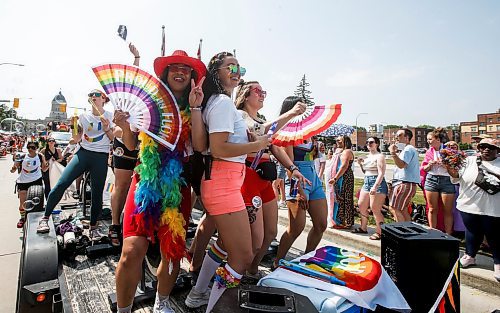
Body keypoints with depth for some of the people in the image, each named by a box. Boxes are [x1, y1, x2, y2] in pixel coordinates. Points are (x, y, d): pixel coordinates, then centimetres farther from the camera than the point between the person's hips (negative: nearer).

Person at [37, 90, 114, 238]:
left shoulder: (110, 116, 1)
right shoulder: (84, 116, 8)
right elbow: (77, 139, 11)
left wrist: (107, 129, -14)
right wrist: (73, 125, -3)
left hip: (101, 157, -2)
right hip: (83, 153, 2)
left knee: (97, 193, 3)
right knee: (61, 184, -11)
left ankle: (93, 227, 18)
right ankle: (45, 218, 7)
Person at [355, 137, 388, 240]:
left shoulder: (379, 156, -7)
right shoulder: (367, 157, 17)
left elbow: (381, 173, -16)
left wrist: (375, 187, -26)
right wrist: (361, 164, 7)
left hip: (377, 183, -9)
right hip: (366, 182, 9)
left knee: (375, 209, -9)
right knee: (361, 205, 12)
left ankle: (379, 232, 2)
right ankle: (363, 228, 26)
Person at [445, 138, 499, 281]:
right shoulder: (469, 161, 5)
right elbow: (457, 176, -1)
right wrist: (452, 171, -22)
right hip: (470, 206, 1)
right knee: (473, 232, 16)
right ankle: (470, 256, 34)